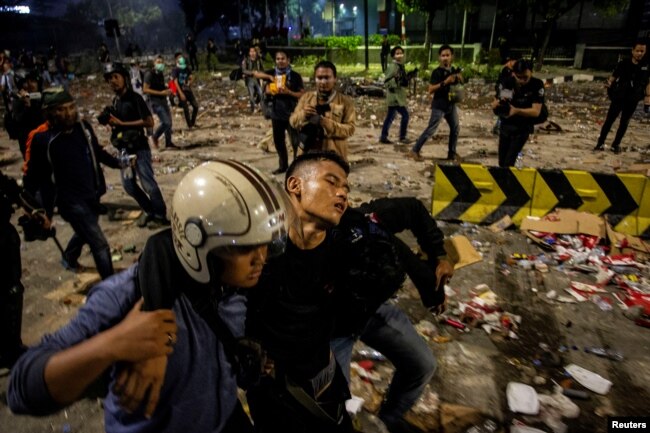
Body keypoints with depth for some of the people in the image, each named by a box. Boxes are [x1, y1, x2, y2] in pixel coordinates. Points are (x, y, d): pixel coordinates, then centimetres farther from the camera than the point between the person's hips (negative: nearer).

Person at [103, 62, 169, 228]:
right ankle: (148, 210, 27)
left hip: (139, 148, -8)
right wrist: (110, 123, 0)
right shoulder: (115, 102, 11)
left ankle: (160, 215, 9)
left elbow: (149, 122, -19)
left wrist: (121, 123, -19)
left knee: (148, 183, -6)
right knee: (128, 185, 10)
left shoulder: (134, 98, -11)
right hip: (123, 149, 8)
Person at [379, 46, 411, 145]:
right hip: (394, 96, -10)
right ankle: (402, 137, 3)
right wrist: (396, 80, -30)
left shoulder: (401, 66, 13)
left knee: (390, 117, 11)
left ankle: (383, 137, 17)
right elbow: (386, 81, -20)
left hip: (398, 96, 10)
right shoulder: (393, 67, -16)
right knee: (405, 115, -7)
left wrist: (409, 77, 10)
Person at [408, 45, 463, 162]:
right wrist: (444, 82, -28)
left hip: (451, 104, 8)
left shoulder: (453, 70, 8)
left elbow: (458, 85, 21)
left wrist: (459, 78, -1)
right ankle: (414, 151, -2)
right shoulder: (437, 72, -14)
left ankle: (452, 153, 24)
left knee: (455, 128, 12)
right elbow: (430, 90, -20)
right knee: (431, 129, -8)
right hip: (439, 105, -8)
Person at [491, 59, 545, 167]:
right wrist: (498, 102, -32)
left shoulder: (537, 85, -18)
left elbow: (536, 112, -23)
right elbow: (493, 106, -7)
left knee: (508, 163, -12)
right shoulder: (506, 83, -12)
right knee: (501, 162, 12)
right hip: (505, 126, 3)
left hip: (522, 128, -3)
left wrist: (516, 110, -40)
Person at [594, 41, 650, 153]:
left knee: (624, 122, 8)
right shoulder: (623, 64, -5)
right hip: (618, 97, -1)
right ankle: (600, 143, 4)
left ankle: (616, 144, 17)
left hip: (633, 100, 2)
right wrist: (609, 83, -27)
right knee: (609, 120, -1)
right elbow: (614, 76, -5)